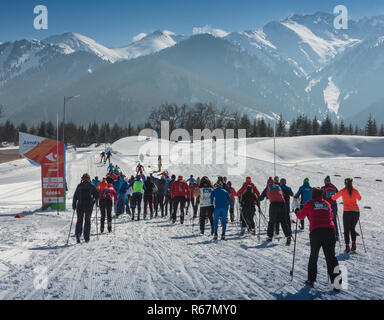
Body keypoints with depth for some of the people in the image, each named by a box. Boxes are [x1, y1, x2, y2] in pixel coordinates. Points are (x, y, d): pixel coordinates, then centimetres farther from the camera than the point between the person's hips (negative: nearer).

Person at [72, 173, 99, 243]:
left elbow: (75, 196, 2)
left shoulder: (79, 186, 2)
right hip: (89, 206, 0)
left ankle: (78, 233, -16)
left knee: (79, 220, 8)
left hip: (80, 205, 0)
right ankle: (86, 237, 6)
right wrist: (93, 201, 21)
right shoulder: (91, 186, 1)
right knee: (87, 221, 10)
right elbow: (97, 195, 1)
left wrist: (74, 205, 12)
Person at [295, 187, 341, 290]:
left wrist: (297, 212, 38)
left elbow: (301, 216, 17)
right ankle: (336, 280, -9)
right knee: (330, 256, 3)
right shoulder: (326, 203, 15)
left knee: (313, 256, 13)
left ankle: (311, 279, 15)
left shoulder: (309, 204, 6)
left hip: (316, 232, -2)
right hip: (330, 230, 2)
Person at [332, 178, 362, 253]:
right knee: (352, 228, 21)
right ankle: (353, 245, 8)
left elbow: (334, 198, 10)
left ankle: (347, 247, 2)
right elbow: (359, 198, 23)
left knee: (346, 230, 10)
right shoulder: (355, 191, 4)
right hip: (356, 212, 3)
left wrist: (332, 196, 32)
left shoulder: (343, 191, -3)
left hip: (347, 212, -3)